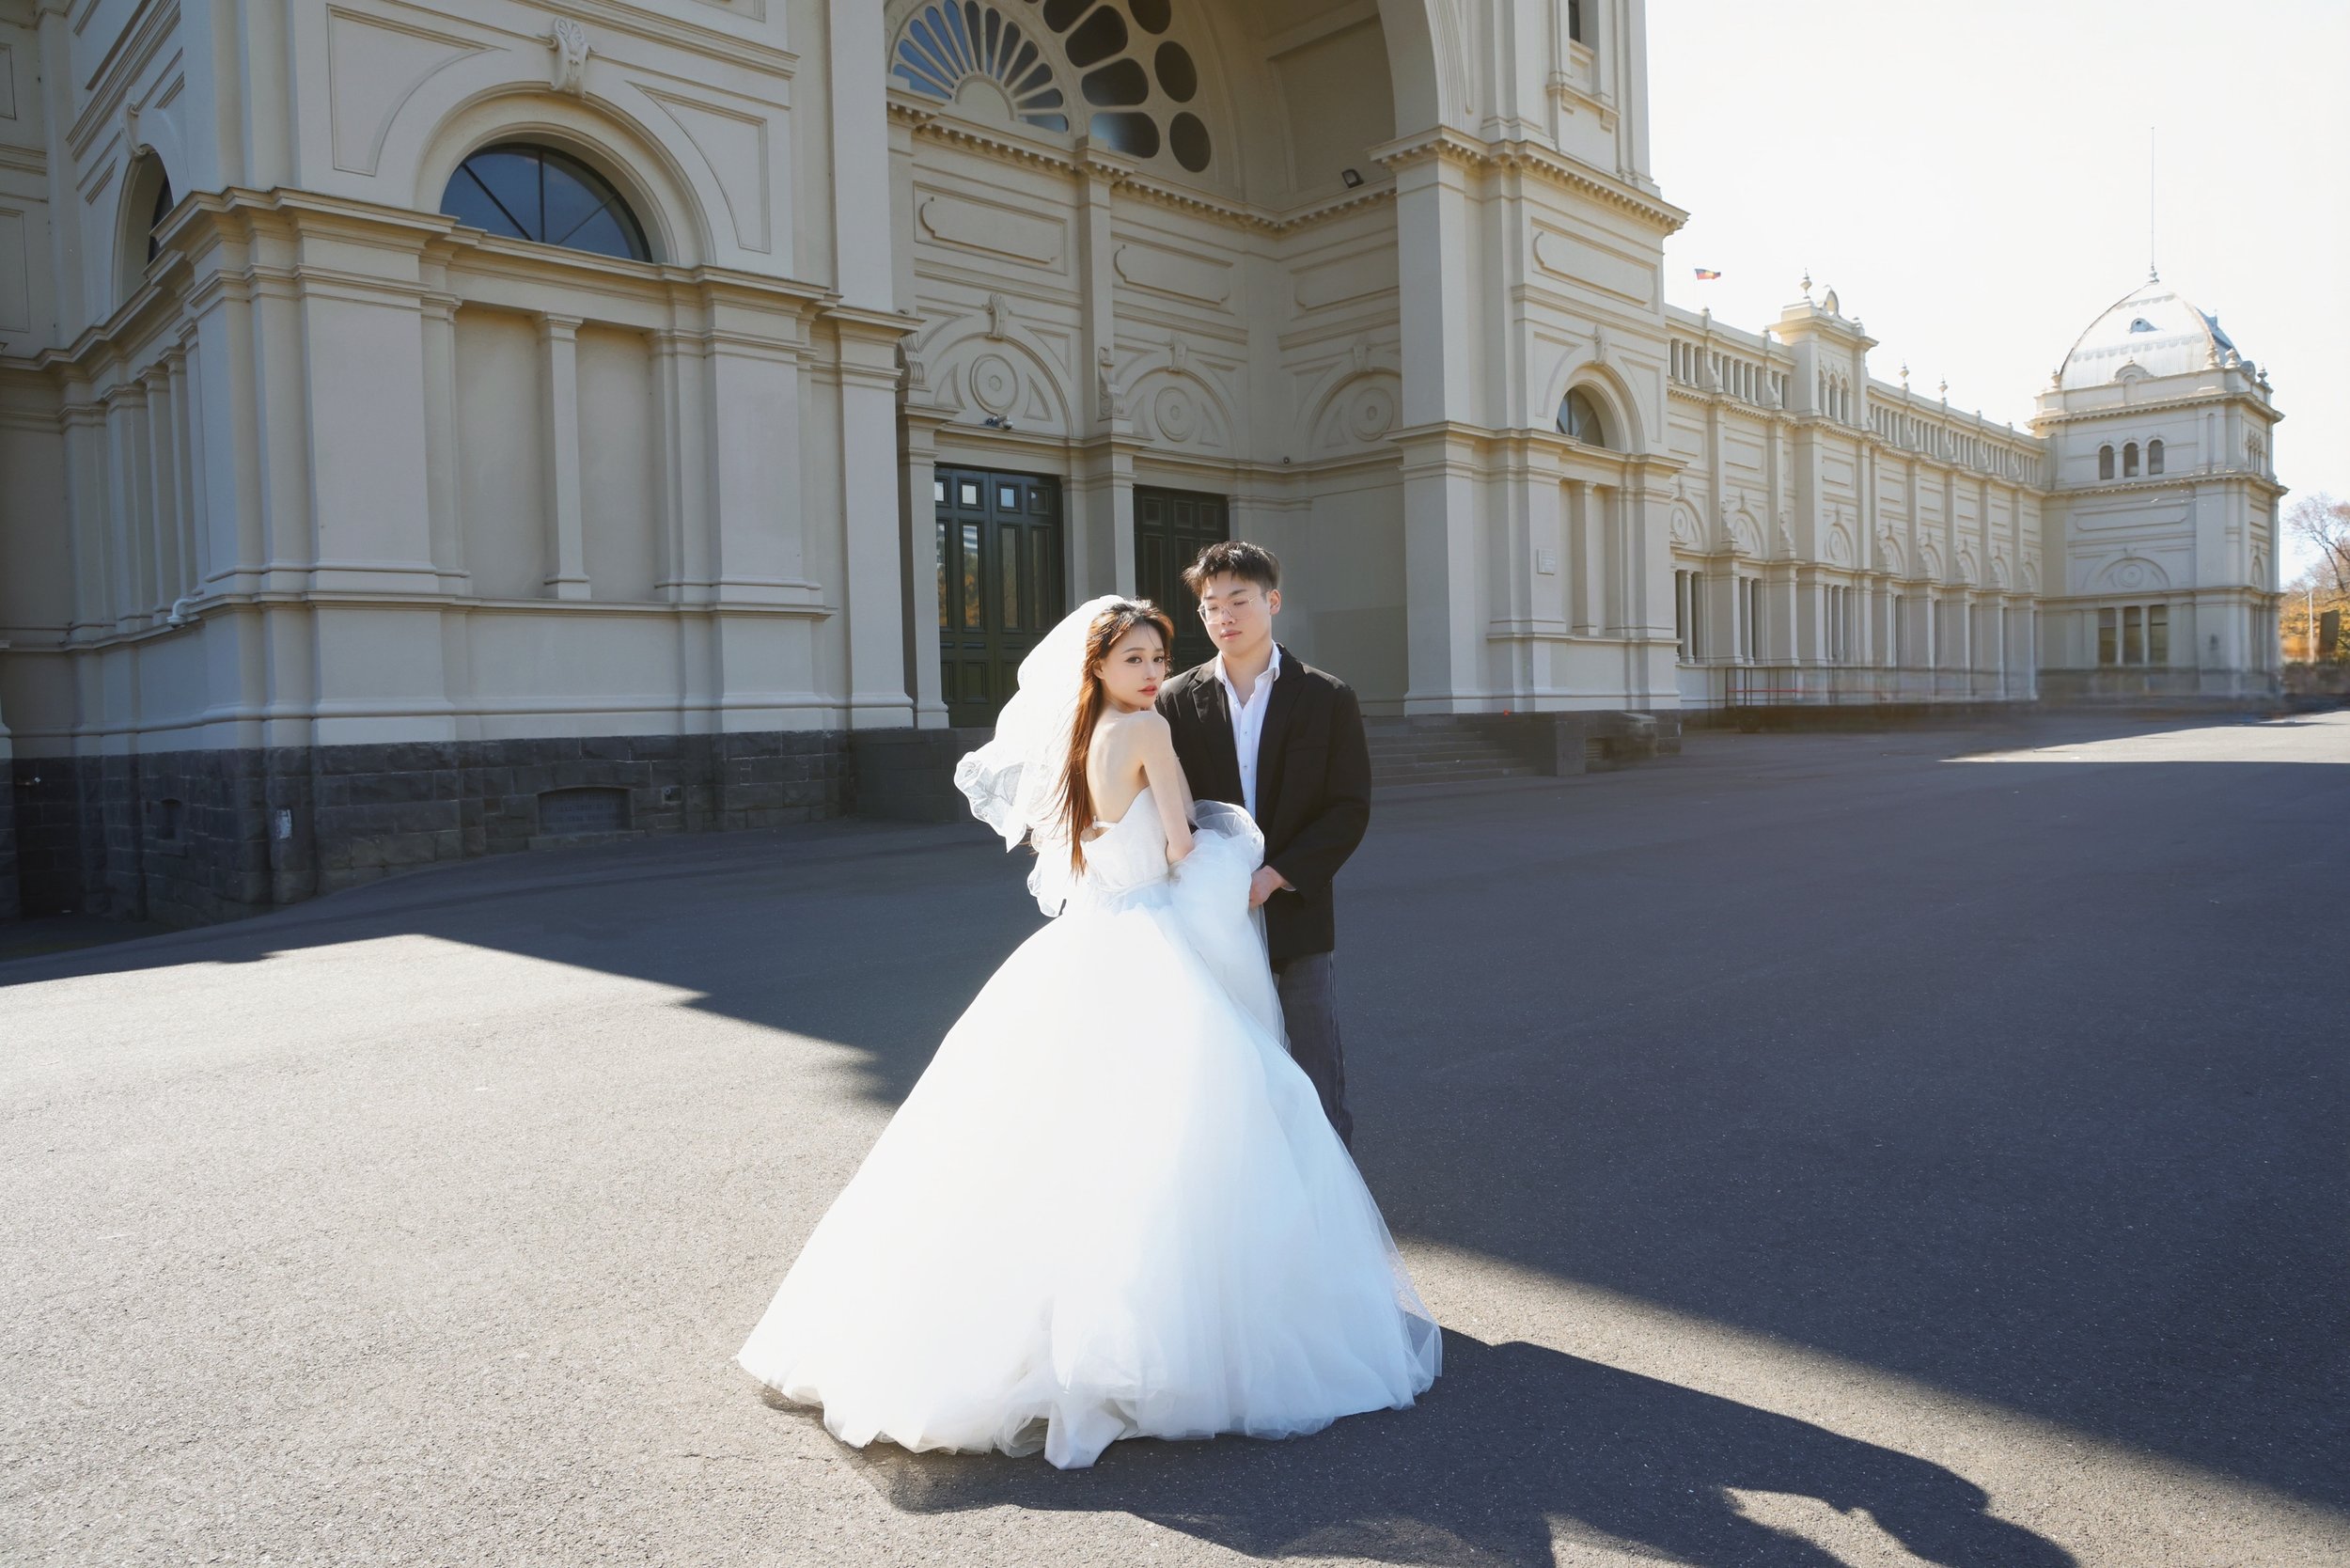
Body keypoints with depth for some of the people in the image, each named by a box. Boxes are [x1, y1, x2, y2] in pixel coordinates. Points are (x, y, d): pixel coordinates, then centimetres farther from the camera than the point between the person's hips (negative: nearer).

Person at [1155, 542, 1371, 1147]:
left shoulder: (1328, 698, 1)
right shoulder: (1176, 700, 4)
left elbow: (1350, 809, -2)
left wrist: (1275, 876, -13)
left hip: (1297, 917, -1)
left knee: (1316, 1092, 5)